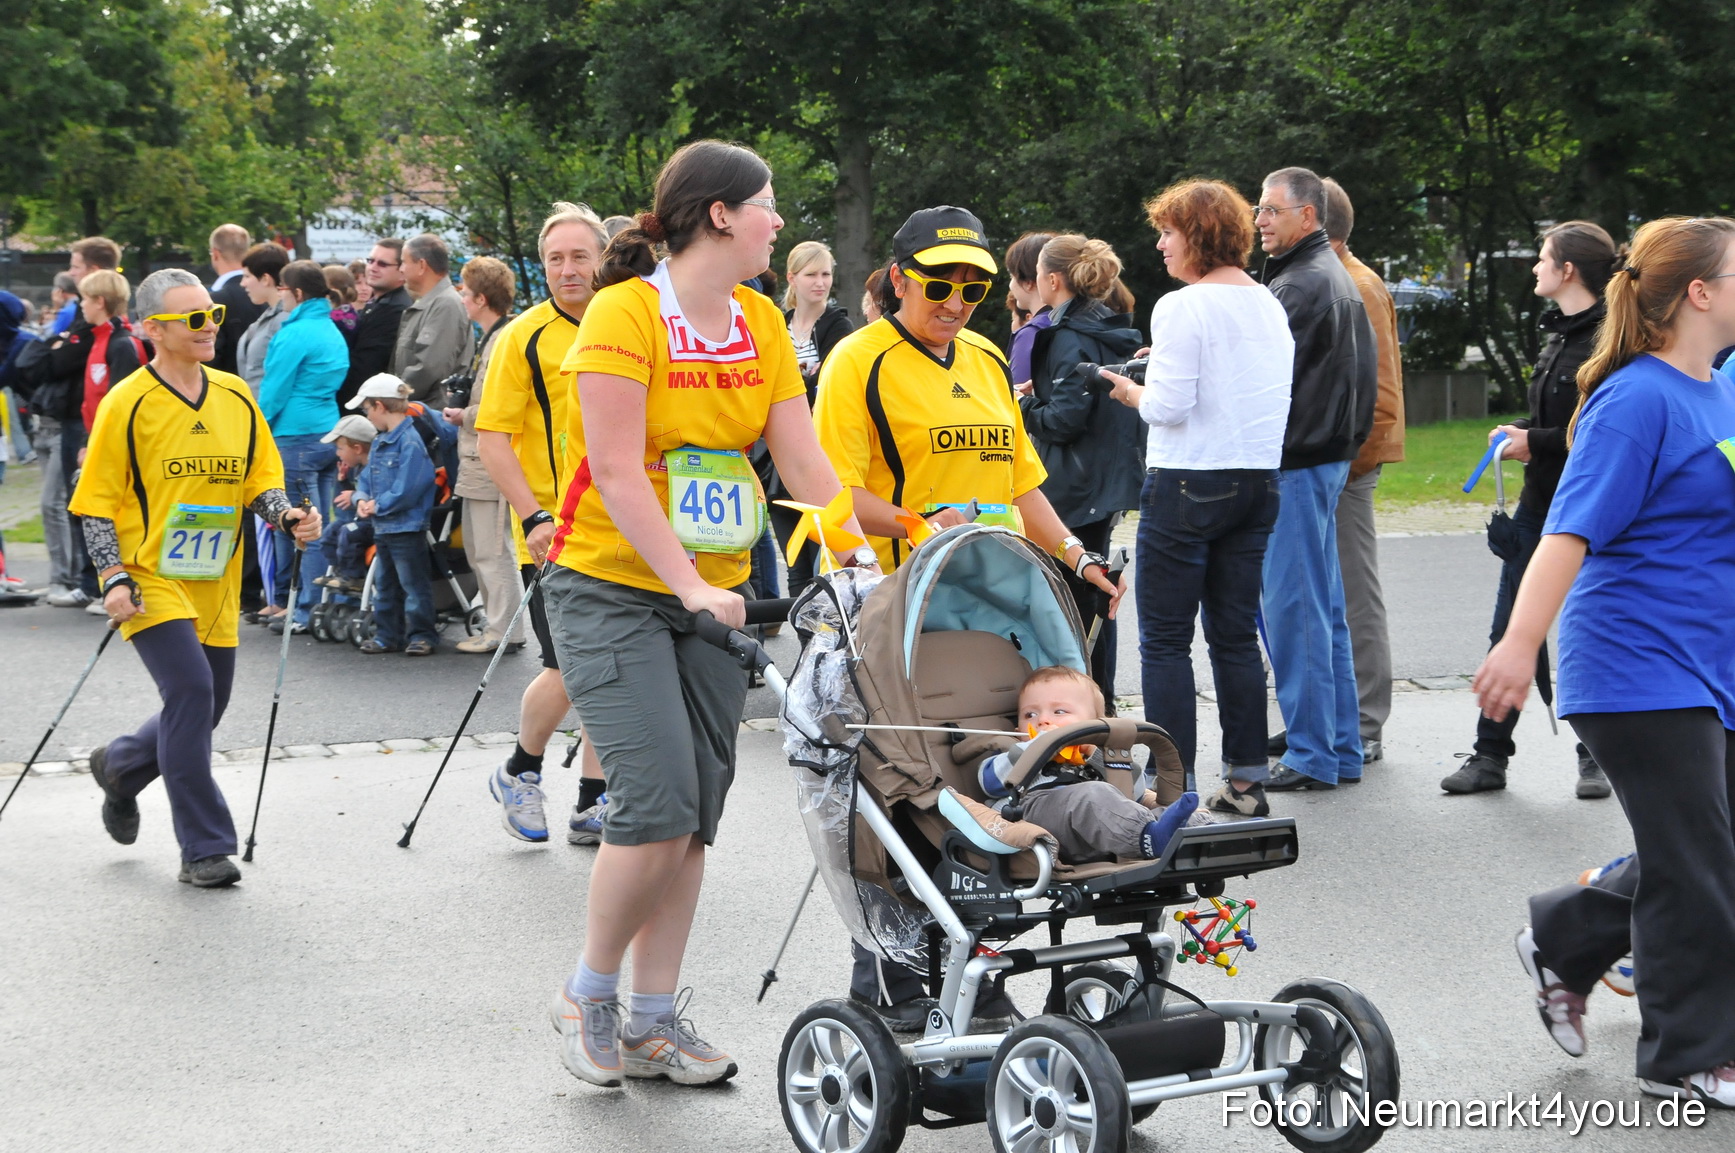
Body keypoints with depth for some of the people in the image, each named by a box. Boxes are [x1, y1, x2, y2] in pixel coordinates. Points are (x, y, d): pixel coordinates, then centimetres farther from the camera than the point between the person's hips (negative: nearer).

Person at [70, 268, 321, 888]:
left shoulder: (235, 397, 7)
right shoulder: (128, 403, -7)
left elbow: (260, 480, 12)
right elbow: (98, 501, -5)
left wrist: (287, 516, -9)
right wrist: (115, 578, -14)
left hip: (215, 583, 6)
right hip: (150, 579, -5)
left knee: (203, 709, 10)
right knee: (191, 689, -19)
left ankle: (120, 767, 43)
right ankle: (204, 849, -8)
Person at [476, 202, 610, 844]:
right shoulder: (524, 338, -6)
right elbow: (492, 437, -9)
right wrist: (535, 517, -17)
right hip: (557, 537, -5)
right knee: (572, 670, -8)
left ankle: (592, 805, 18)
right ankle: (519, 772, 18)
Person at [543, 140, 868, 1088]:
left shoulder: (761, 322, 8)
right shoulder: (624, 312, -13)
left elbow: (803, 460, 3)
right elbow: (617, 473, -18)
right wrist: (689, 585, -24)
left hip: (714, 595, 7)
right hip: (610, 588, -6)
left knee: (694, 818, 5)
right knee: (659, 803, -15)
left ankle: (654, 1019, 15)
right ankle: (588, 994, 5)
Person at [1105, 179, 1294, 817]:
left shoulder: (1181, 308, -13)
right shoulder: (1271, 305, 11)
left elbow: (1168, 406, -18)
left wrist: (1130, 390, 3)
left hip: (1188, 485, -7)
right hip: (1259, 480, 7)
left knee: (1165, 639, 0)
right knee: (1236, 633, 12)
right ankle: (1246, 779, 15)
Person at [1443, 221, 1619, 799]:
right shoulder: (1560, 333, 13)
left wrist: (1536, 442, -16)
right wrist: (1520, 431, 5)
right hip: (1539, 503, 8)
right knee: (1511, 631, 7)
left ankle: (1597, 758, 18)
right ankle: (1491, 755, 14)